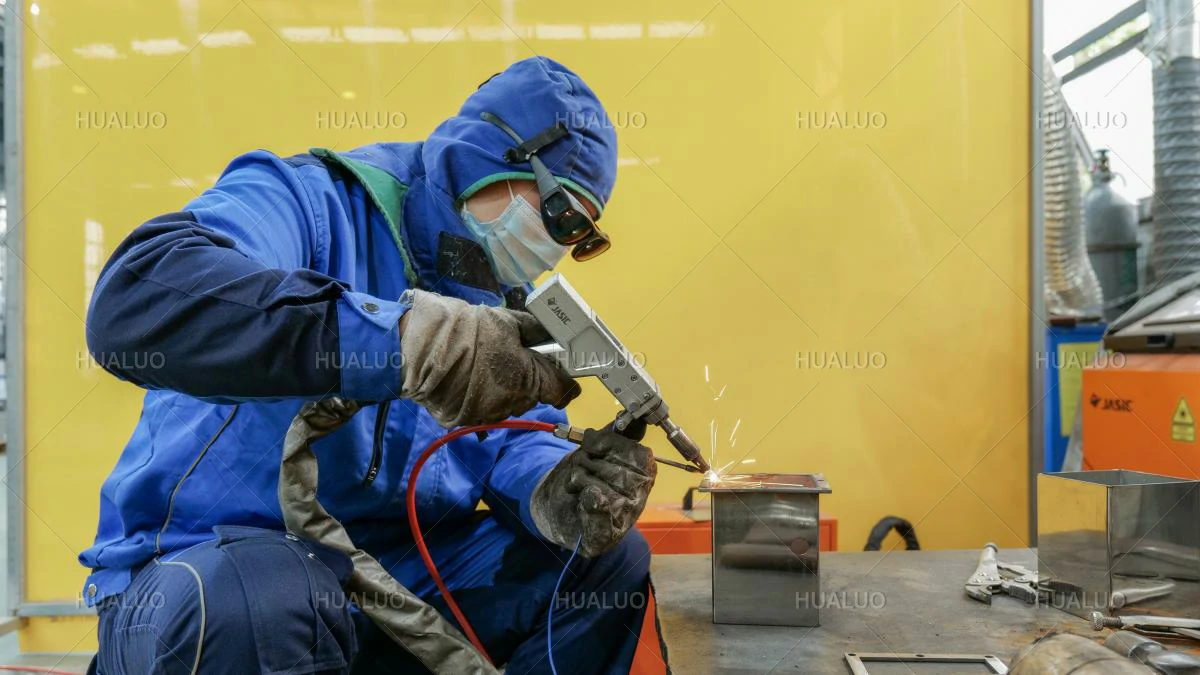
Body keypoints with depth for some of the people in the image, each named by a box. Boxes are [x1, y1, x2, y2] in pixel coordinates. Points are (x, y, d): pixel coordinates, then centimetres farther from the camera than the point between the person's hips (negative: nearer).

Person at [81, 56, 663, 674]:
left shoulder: (500, 295, 10)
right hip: (205, 564, -6)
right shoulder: (309, 200, -13)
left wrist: (555, 497, -22)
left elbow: (514, 442, 4)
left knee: (610, 561, -1)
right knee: (260, 599, -39)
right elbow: (132, 302, -33)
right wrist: (404, 337, -42)